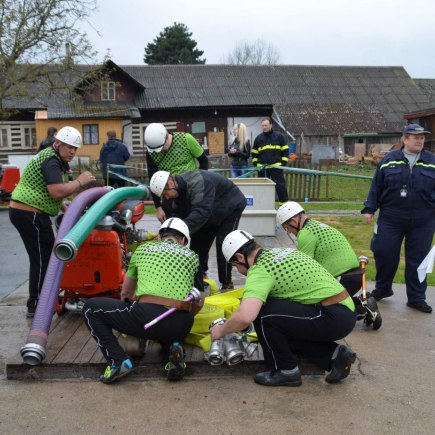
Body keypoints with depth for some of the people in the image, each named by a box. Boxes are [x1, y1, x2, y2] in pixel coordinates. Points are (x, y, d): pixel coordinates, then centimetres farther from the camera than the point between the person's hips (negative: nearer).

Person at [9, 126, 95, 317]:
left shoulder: (50, 157, 17)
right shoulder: (51, 160, -16)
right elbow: (57, 192, -28)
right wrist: (80, 181, -16)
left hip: (24, 211, 10)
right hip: (30, 214, -10)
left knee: (43, 256, 17)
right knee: (42, 258, -3)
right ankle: (35, 305, 4)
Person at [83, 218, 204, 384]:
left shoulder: (143, 248, 21)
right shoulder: (192, 256, 22)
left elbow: (125, 293, 35)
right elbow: (199, 303, 24)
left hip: (148, 316, -3)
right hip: (181, 327, 3)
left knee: (91, 308, 16)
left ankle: (118, 361, 2)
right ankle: (172, 348, 6)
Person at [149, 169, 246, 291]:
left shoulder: (197, 182, -41)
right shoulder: (177, 192, -14)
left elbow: (201, 212, -50)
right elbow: (175, 215, -16)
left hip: (231, 207, -8)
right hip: (211, 215, 8)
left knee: (223, 245, -15)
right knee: (198, 243, 4)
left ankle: (227, 284, -3)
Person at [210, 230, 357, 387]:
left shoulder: (259, 271, -14)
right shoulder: (280, 251, 14)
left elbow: (245, 316, -28)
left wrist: (221, 331, -8)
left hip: (334, 317, -10)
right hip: (345, 312, 10)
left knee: (262, 313, -13)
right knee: (283, 329, 21)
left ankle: (286, 371, 3)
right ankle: (334, 354, 12)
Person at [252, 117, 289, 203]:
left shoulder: (279, 136, 3)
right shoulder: (258, 138, 10)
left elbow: (285, 150, 5)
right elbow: (254, 153, 16)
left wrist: (284, 162, -2)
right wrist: (255, 164, 7)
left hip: (276, 167, -3)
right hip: (262, 168, 3)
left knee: (280, 186, -2)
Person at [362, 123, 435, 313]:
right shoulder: (389, 160, 1)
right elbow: (376, 187, 3)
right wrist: (369, 209, -1)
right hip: (390, 219, -1)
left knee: (418, 258, 7)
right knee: (384, 254, 3)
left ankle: (417, 298, 19)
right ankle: (382, 288, 26)